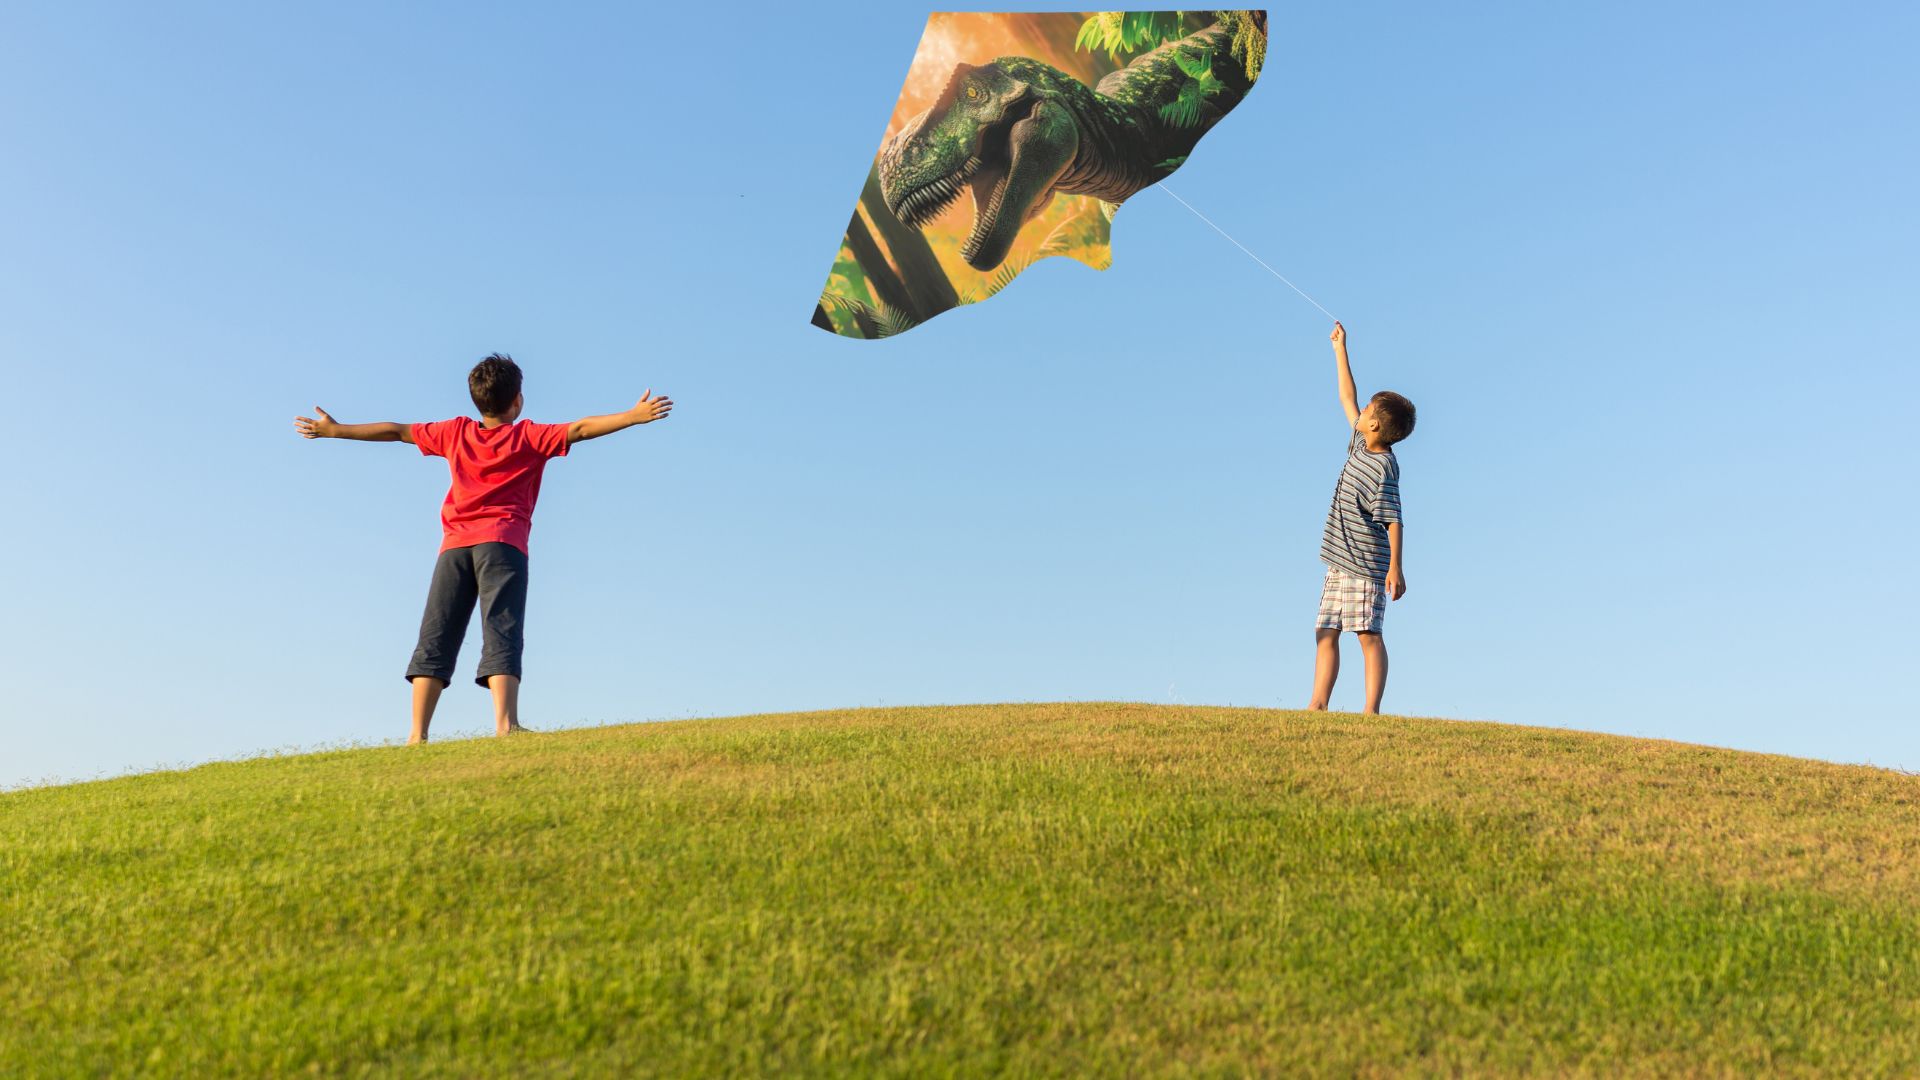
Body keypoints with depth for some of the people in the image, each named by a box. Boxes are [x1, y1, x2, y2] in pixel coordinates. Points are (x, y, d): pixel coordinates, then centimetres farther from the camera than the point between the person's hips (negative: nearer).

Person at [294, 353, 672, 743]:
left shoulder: (455, 431, 18)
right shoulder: (529, 437, 8)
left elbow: (397, 432, 25)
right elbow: (580, 429, -3)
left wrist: (334, 430, 35)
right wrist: (635, 416, -7)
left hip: (455, 546, 3)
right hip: (502, 543, -3)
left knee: (435, 638, 2)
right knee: (502, 635, -14)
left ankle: (417, 735, -5)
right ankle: (505, 725, -30)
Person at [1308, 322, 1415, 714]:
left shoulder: (1382, 467, -15)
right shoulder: (1360, 445, 9)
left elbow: (1393, 520, -20)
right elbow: (1347, 399, 22)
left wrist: (1396, 568, -27)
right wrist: (1340, 350, 27)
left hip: (1365, 566, -9)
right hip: (1340, 564, 9)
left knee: (1368, 635, -8)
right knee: (1325, 633, 5)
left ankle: (1372, 711, -8)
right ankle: (1318, 704, 5)